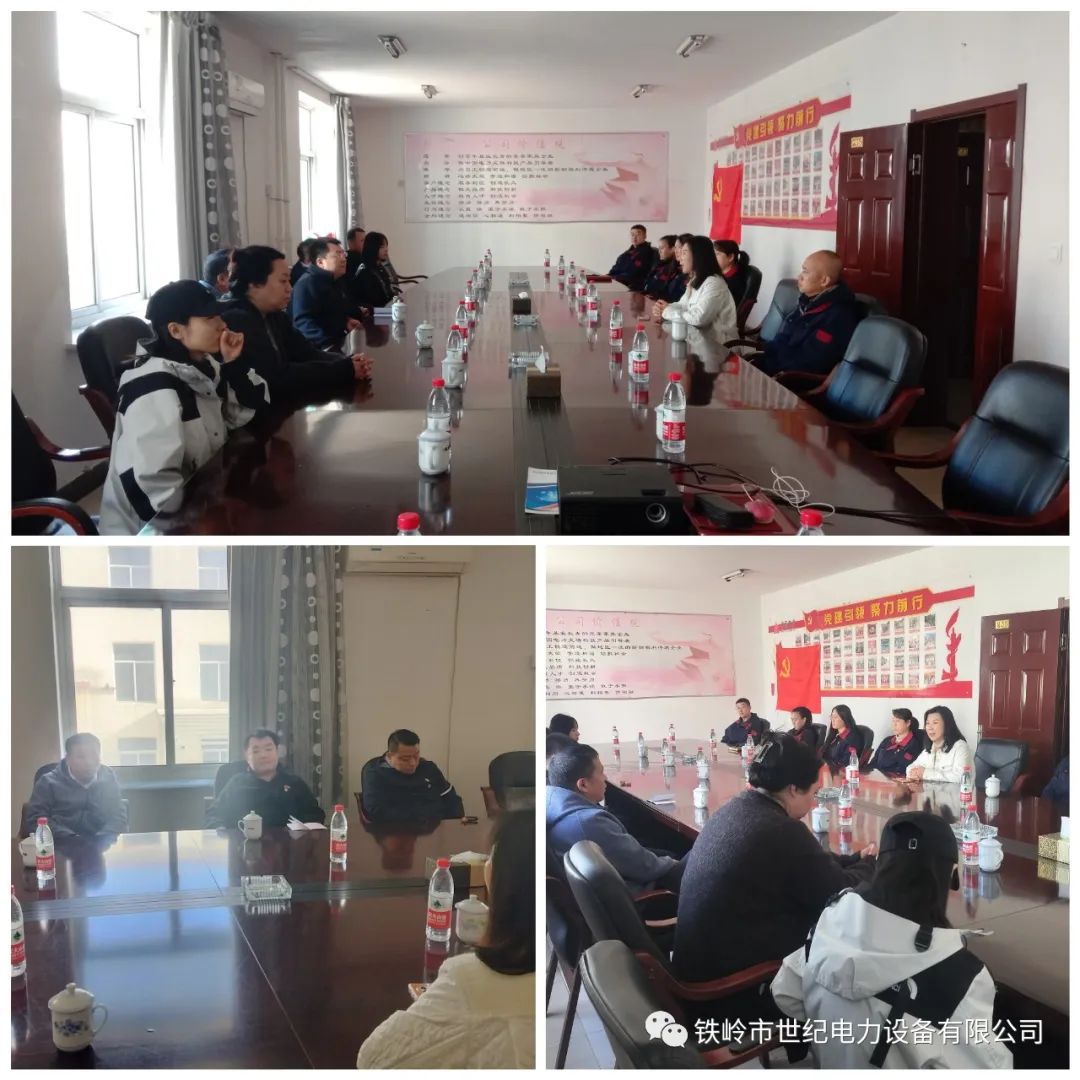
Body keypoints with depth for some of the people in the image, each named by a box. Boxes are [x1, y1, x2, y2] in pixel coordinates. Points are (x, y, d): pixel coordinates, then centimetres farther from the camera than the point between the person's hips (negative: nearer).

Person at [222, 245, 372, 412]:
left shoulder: (275, 317, 10)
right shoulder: (236, 322, -18)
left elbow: (309, 354, 3)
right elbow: (277, 377, -23)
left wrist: (349, 363, -16)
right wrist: (345, 369, -19)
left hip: (281, 404, 8)